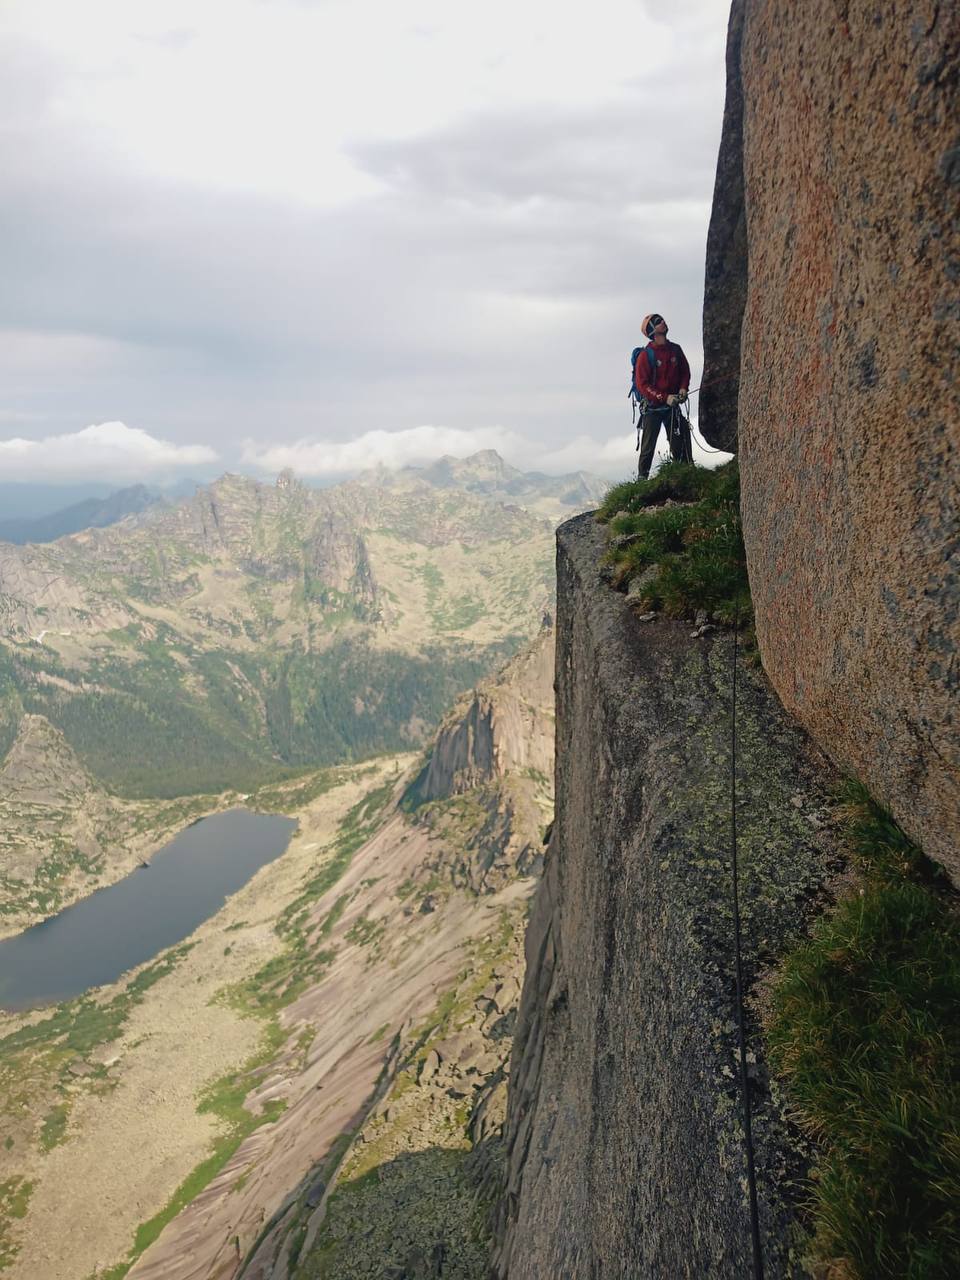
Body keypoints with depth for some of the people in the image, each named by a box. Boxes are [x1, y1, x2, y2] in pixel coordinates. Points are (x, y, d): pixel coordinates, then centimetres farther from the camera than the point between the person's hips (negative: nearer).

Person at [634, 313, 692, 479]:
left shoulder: (675, 350, 4)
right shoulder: (645, 355, -12)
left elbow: (685, 371, 16)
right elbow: (642, 384, -15)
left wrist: (683, 389, -4)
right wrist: (665, 397, -21)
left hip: (673, 405, 4)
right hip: (652, 406, -4)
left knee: (678, 442, 7)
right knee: (649, 445, 0)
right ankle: (642, 477, 8)